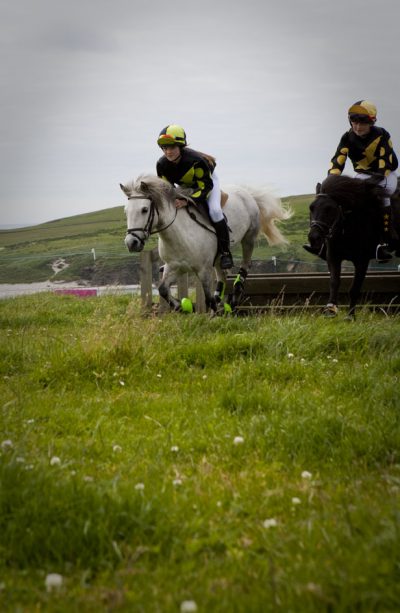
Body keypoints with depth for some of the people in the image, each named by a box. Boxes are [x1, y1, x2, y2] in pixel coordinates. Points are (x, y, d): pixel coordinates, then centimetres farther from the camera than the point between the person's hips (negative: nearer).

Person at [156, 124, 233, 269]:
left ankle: (225, 252, -14)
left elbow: (205, 185, -36)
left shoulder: (195, 160, -41)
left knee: (214, 210, -29)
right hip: (186, 185, 5)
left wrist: (187, 201, -48)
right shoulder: (162, 165, -24)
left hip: (207, 181, -5)